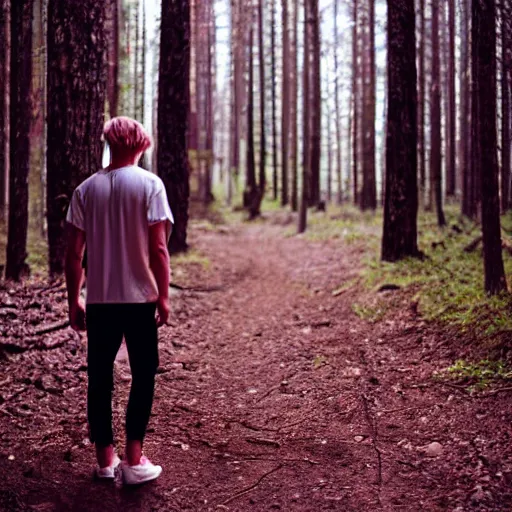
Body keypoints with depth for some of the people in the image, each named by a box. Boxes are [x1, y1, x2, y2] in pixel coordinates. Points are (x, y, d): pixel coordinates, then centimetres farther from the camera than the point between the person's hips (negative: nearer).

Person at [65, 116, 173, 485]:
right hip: (140, 298, -2)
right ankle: (134, 460, 7)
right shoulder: (149, 184, -6)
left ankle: (105, 459, 18)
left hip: (99, 300, 3)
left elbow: (74, 254, 1)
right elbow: (158, 248, -11)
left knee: (100, 379, 12)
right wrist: (163, 296, -4)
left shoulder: (86, 189, 3)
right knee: (143, 376, 8)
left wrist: (74, 301, 9)